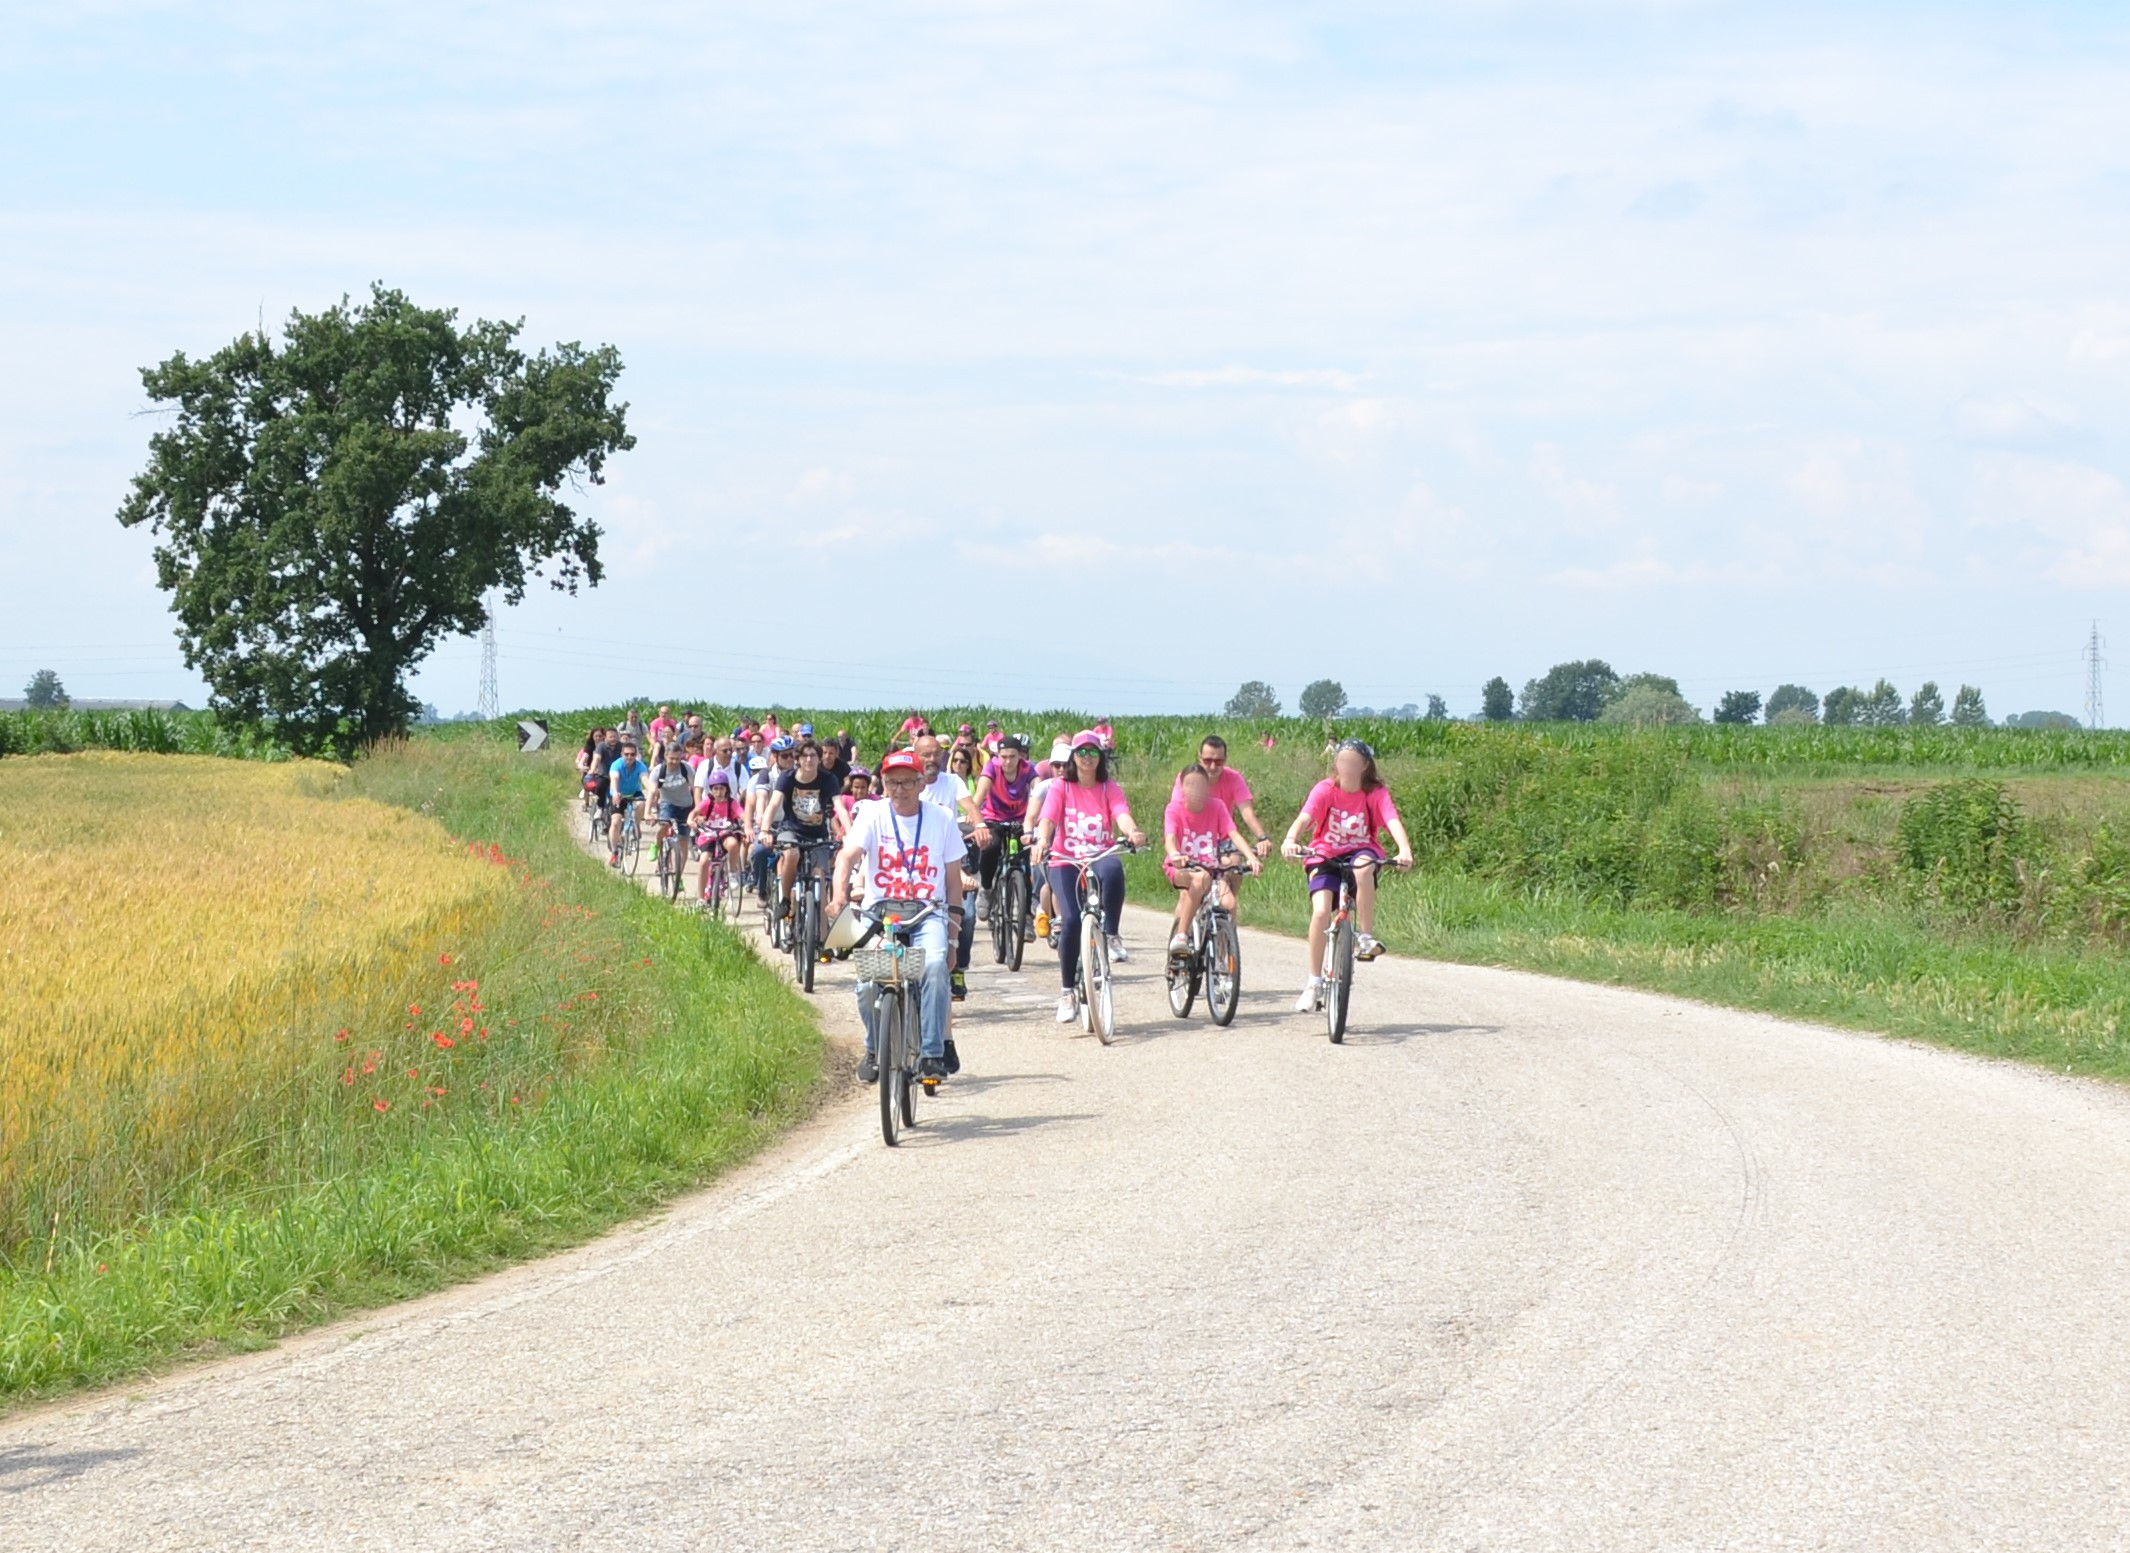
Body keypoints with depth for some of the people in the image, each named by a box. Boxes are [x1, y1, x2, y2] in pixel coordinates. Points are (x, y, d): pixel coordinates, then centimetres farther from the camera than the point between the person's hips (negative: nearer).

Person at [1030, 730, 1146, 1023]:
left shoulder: (1109, 789, 7)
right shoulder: (1061, 788, 5)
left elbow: (1122, 814, -12)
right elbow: (1048, 819, -11)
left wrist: (1133, 832, -35)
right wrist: (1042, 841, -34)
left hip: (1099, 858, 0)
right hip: (1066, 863, 0)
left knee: (1113, 870, -38)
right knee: (1071, 920, -21)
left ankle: (1111, 933, -18)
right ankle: (1067, 992, -7)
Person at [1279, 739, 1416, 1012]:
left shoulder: (1375, 793, -10)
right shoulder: (1325, 790, -11)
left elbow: (1393, 821, -25)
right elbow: (1304, 818, -25)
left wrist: (1404, 850, -45)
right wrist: (1290, 840, -47)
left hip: (1360, 852, 0)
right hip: (1325, 857, 0)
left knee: (1364, 865, -37)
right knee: (1321, 912, -21)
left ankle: (1366, 937, -23)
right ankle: (1314, 983, -8)